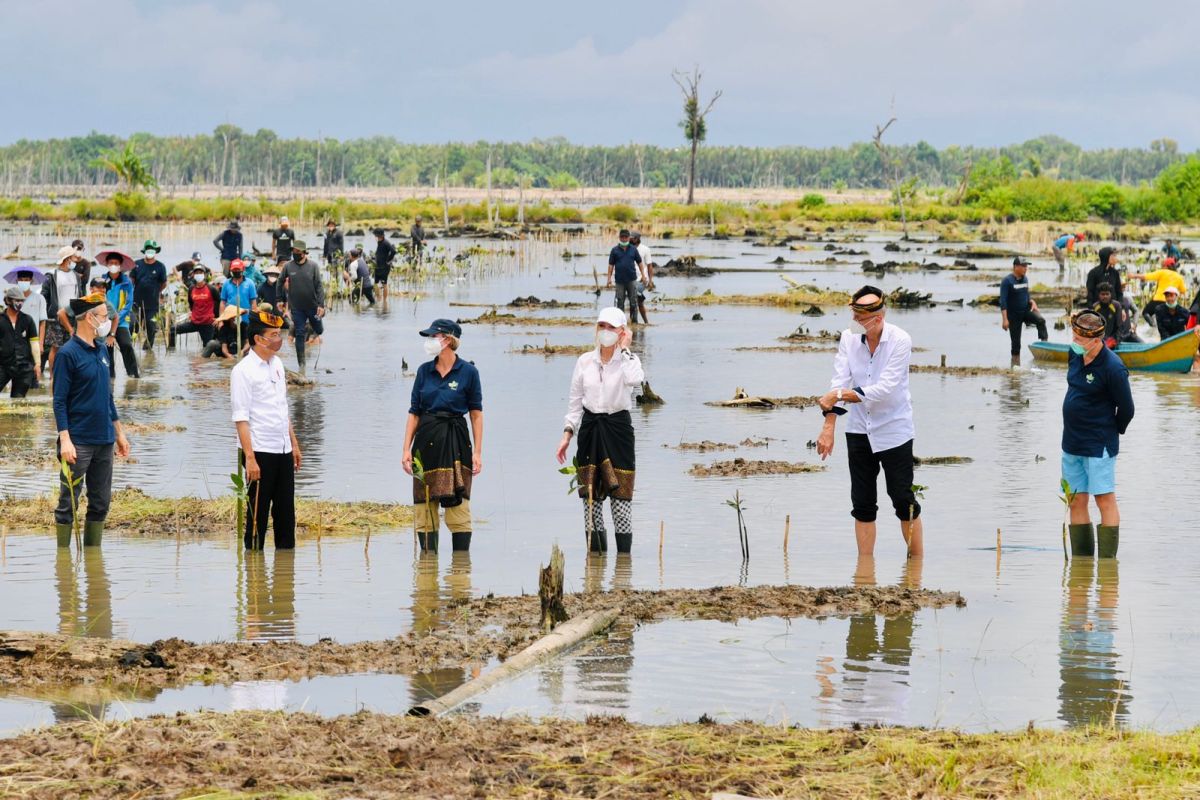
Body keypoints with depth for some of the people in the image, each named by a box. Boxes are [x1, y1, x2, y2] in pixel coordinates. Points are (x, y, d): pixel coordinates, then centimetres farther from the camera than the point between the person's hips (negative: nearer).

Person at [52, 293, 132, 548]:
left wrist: (119, 433, 20)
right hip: (79, 442, -7)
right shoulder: (68, 354, -10)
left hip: (104, 441, 8)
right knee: (68, 504, -2)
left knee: (101, 503, 10)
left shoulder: (101, 351, 13)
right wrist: (65, 440, -19)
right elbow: (60, 401, -12)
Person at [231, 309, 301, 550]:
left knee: (286, 510, 10)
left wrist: (294, 443, 20)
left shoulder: (277, 363, 13)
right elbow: (241, 418, -15)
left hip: (283, 450, 7)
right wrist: (250, 458, -21)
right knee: (258, 512, -2)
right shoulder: (244, 371, -11)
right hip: (260, 451, -7)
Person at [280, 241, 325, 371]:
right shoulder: (288, 267, -4)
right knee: (300, 335, 0)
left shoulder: (312, 265, -9)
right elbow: (280, 283, 9)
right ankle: (301, 364, 7)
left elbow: (319, 286, -9)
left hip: (312, 305, 0)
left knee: (319, 330, 15)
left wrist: (321, 305, -15)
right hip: (297, 308, 0)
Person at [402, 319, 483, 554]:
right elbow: (414, 413, 9)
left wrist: (477, 452, -4)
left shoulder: (468, 372, -2)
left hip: (455, 440, -4)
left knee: (457, 503, -7)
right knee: (424, 505, 5)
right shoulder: (424, 371, 7)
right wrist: (406, 449, 2)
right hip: (426, 440, 4)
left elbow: (476, 414, 0)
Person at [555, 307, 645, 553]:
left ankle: (624, 555, -1)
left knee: (621, 494, -6)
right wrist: (567, 433, 6)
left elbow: (634, 379, -26)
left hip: (618, 428, -3)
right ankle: (595, 554, 10)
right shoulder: (585, 361, 8)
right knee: (591, 496, 4)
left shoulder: (628, 359, -1)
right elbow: (575, 401, 13)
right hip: (590, 428, 3)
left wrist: (624, 349, -14)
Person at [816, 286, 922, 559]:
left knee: (903, 500, -1)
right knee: (862, 503, 6)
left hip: (894, 430, -4)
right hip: (859, 430, 4)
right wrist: (829, 427, -17)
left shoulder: (900, 341, -15)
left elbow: (884, 389, -22)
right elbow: (839, 383, -8)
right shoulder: (849, 338, -3)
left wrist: (839, 395, -25)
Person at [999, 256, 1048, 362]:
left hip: (1026, 310, 5)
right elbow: (1003, 301, -18)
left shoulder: (1025, 278, 5)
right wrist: (1005, 319, -24)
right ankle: (1016, 363, 11)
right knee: (1015, 341, 0)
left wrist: (1032, 302, -1)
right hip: (1013, 314, -5)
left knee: (1041, 320, -25)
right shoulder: (1007, 281, -14)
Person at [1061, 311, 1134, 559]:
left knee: (1105, 501, -5)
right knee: (1076, 502, 9)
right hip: (1071, 443, 8)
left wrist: (1112, 432, 5)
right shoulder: (1075, 355, 4)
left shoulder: (1113, 368, -19)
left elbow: (1126, 409, -10)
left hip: (1099, 445, -8)